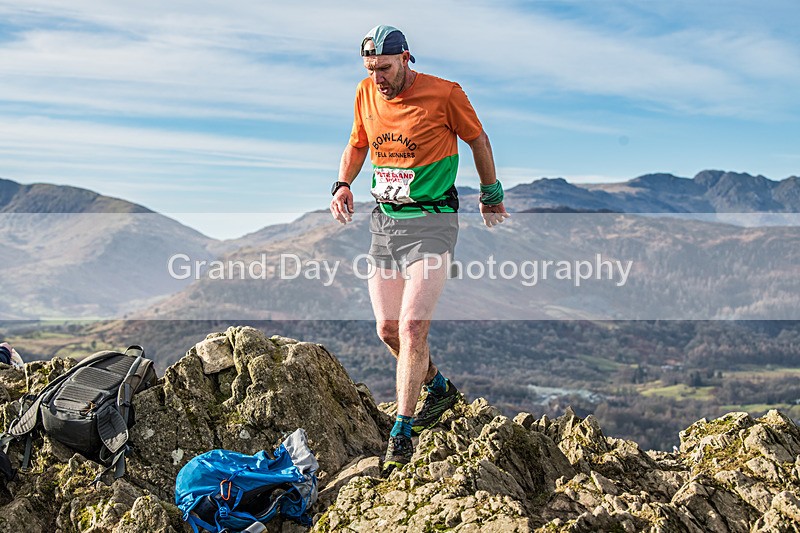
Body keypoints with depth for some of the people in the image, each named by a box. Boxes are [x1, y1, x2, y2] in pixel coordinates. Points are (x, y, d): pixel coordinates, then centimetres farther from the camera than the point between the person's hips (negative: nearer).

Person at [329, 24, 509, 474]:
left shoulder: (444, 94, -10)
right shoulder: (367, 93, 4)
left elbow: (478, 139, 5)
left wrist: (491, 197, 13)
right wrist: (343, 185, 3)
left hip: (431, 221, -6)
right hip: (384, 220, 6)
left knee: (412, 327, -14)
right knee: (388, 329, 8)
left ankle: (402, 432, -2)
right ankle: (439, 389, 35)